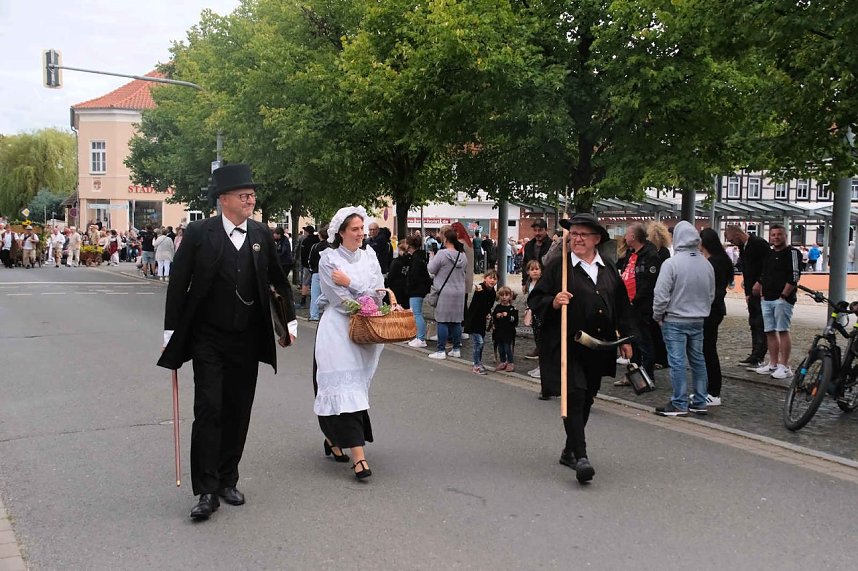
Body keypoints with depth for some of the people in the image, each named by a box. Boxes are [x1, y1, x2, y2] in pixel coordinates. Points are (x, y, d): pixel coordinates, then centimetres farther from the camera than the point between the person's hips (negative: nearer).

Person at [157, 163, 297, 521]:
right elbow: (178, 284, -4)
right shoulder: (199, 233, -8)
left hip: (247, 341, 4)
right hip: (208, 340, -3)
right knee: (208, 411, -7)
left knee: (238, 412, 9)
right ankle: (207, 491, 1)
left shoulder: (262, 234, 3)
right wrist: (171, 333, -4)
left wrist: (290, 320, 13)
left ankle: (227, 481, 23)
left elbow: (278, 280, 16)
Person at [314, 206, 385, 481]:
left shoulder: (369, 255, 9)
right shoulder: (329, 258, -5)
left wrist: (349, 283, -10)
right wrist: (367, 295, -6)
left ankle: (333, 438, 30)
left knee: (354, 385, 10)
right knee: (344, 387, -11)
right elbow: (342, 300, -11)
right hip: (338, 329, -5)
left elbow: (378, 290, 0)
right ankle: (358, 455, -17)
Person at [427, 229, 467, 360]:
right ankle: (456, 349, 17)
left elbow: (431, 269, -9)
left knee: (442, 321, -1)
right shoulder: (463, 255, 4)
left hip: (444, 292, -5)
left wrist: (432, 258, 8)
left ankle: (441, 351, 0)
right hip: (459, 292, 6)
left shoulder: (442, 253, -14)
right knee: (456, 321, 11)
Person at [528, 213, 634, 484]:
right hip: (567, 345, -5)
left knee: (587, 400, 13)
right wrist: (553, 302, -24)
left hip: (599, 347, 6)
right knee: (574, 397, -13)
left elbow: (621, 305, 18)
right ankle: (580, 456, -12)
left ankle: (570, 451, 27)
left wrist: (625, 339, 15)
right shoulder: (557, 266, -4)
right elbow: (534, 299, -5)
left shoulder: (609, 270, 11)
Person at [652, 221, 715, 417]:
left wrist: (658, 315, -2)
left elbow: (661, 294, -16)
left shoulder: (671, 263, -17)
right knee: (698, 360, 13)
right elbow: (711, 295, 12)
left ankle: (679, 404, 2)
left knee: (677, 362, -1)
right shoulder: (707, 265, 2)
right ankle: (700, 402, 20)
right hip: (698, 321, 6)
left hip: (675, 321, -6)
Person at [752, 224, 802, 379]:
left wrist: (783, 295, -15)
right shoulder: (769, 255, 19)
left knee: (782, 331, -8)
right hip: (767, 299, 8)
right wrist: (761, 290, 13)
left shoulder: (792, 253, -5)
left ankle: (784, 366, -5)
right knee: (770, 332, 9)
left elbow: (794, 277, -13)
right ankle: (773, 364, 16)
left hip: (782, 299, -8)